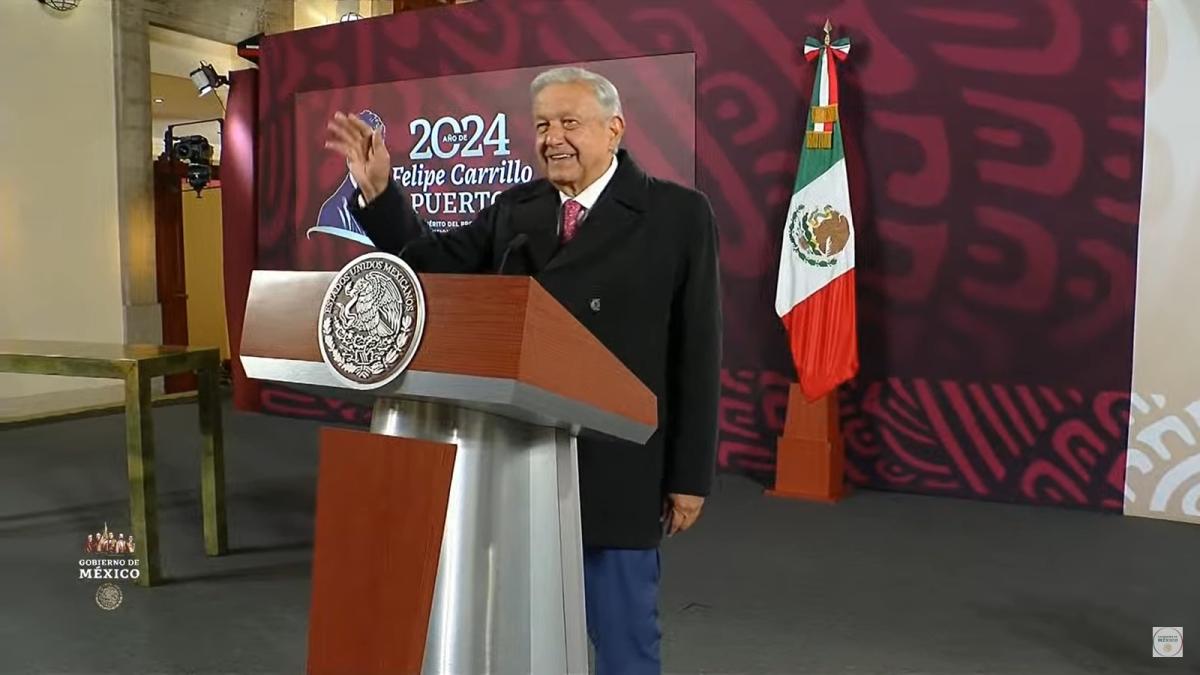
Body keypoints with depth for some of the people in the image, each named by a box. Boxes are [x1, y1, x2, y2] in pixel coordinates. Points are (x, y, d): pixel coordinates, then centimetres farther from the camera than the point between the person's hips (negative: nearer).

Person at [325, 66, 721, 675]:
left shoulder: (678, 214, -5)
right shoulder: (514, 209, 9)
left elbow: (696, 353, -6)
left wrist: (690, 474, -6)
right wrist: (378, 190, -7)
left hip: (615, 471, -4)